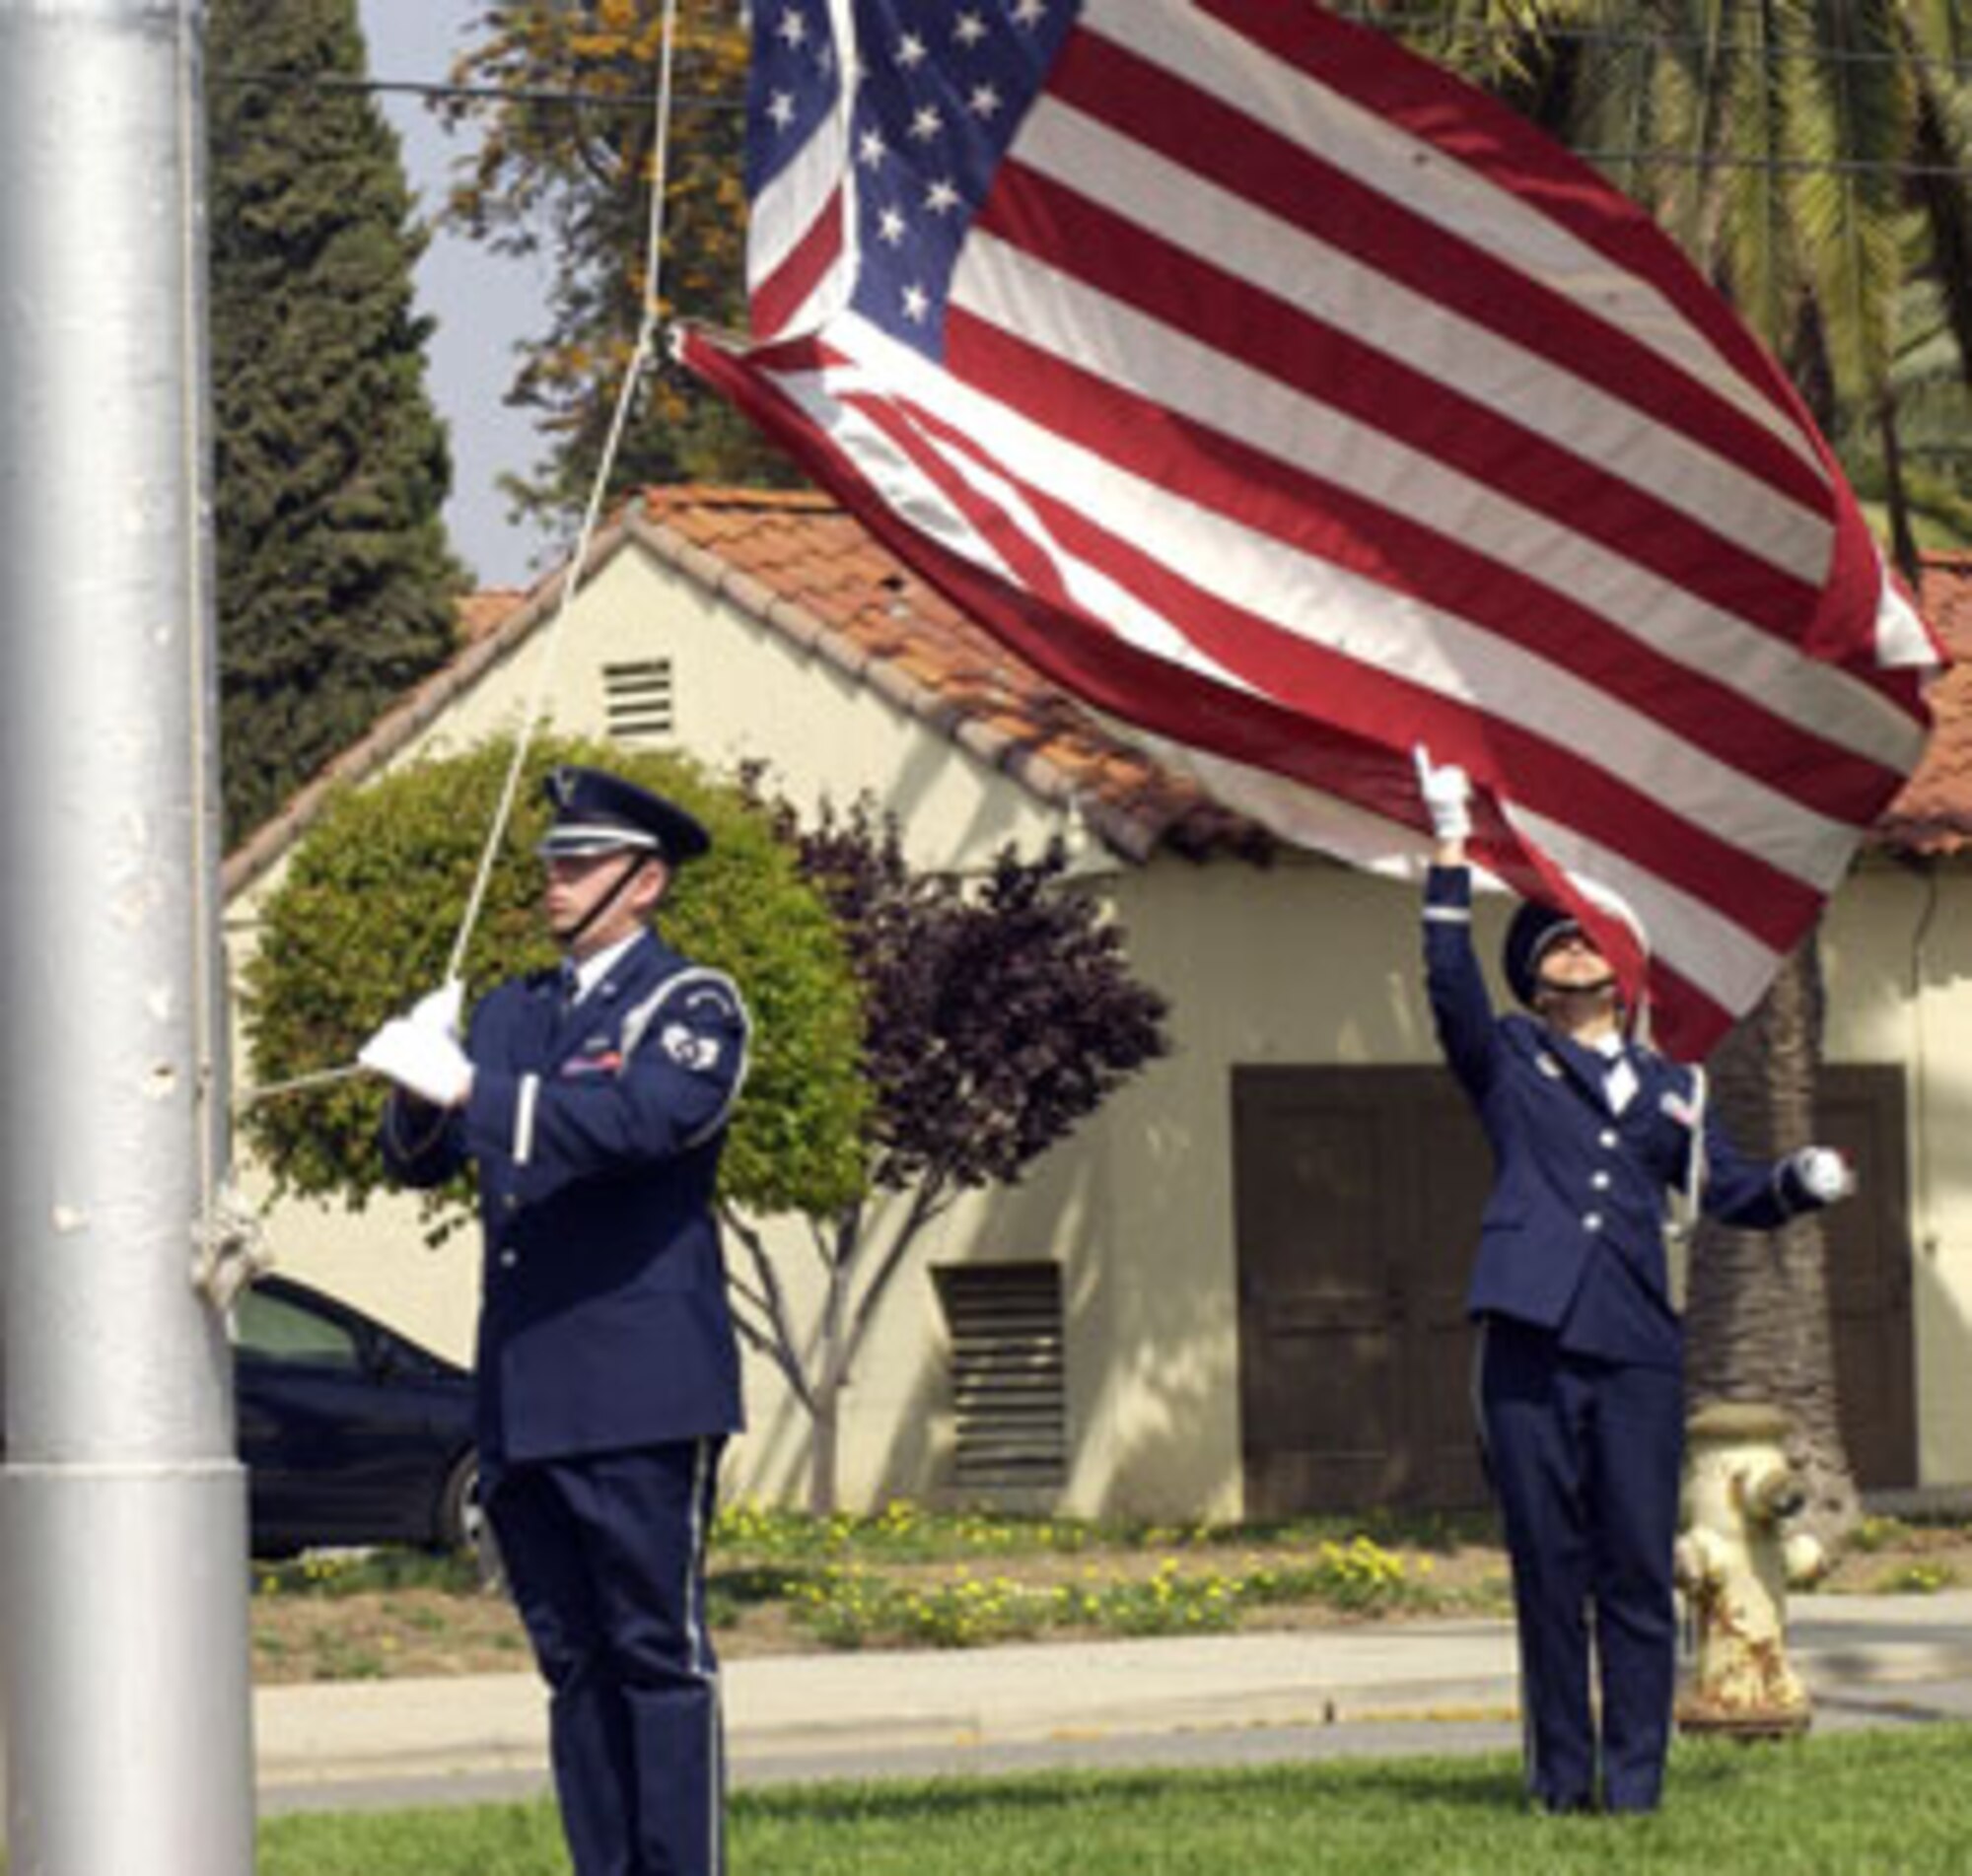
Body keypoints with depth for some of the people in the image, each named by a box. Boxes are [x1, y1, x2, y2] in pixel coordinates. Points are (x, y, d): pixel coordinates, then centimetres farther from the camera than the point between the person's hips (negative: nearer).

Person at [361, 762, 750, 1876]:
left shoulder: (694, 1007, -1)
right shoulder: (511, 1015, 19)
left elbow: (643, 1118, -20)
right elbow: (419, 1160, 14)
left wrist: (467, 1086, -25)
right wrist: (418, 1086, -9)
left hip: (642, 1396, -6)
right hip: (522, 1398, 6)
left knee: (659, 1650, -7)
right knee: (573, 1659, 8)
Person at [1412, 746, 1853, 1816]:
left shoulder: (1667, 1087, 22)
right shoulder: (1507, 1063, 13)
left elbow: (1729, 1191, 23)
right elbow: (1450, 983, -3)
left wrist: (1798, 1182, 2)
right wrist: (1451, 846, -9)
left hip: (1637, 1350, 2)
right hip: (1531, 1345, -2)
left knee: (1639, 1572, -2)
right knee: (1548, 1568, 0)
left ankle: (1634, 1775, 1)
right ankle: (1560, 1774, 7)